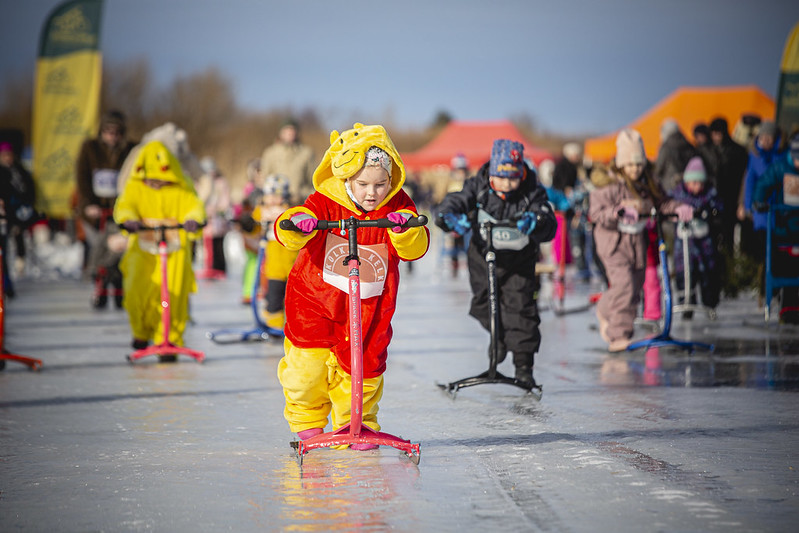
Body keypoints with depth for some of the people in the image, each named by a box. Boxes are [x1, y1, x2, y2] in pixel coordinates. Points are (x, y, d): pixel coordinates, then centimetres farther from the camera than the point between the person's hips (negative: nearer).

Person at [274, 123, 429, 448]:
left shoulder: (398, 208, -7)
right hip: (315, 300, -1)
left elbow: (415, 249, -16)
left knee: (362, 369, 1)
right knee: (307, 361, -3)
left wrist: (405, 228, -38)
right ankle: (306, 420, 22)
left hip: (369, 307, 2)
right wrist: (298, 222, -48)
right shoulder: (325, 202, -13)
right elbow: (286, 230, -24)